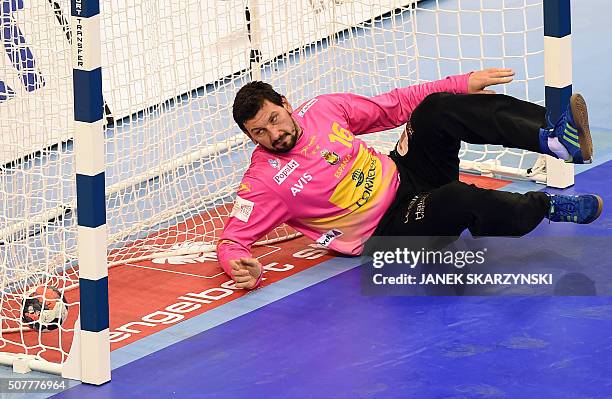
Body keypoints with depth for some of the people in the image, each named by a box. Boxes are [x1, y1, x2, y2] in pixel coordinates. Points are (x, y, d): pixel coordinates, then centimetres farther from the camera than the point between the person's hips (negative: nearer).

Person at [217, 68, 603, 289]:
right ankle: (548, 206, -8)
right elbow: (231, 240, -11)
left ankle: (554, 139, -25)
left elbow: (394, 106, 8)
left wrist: (464, 84, 2)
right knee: (460, 201, -35)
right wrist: (243, 268, -36)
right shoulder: (264, 183, -13)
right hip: (389, 233, -6)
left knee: (437, 109, -20)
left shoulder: (322, 109, 1)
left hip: (405, 176, 6)